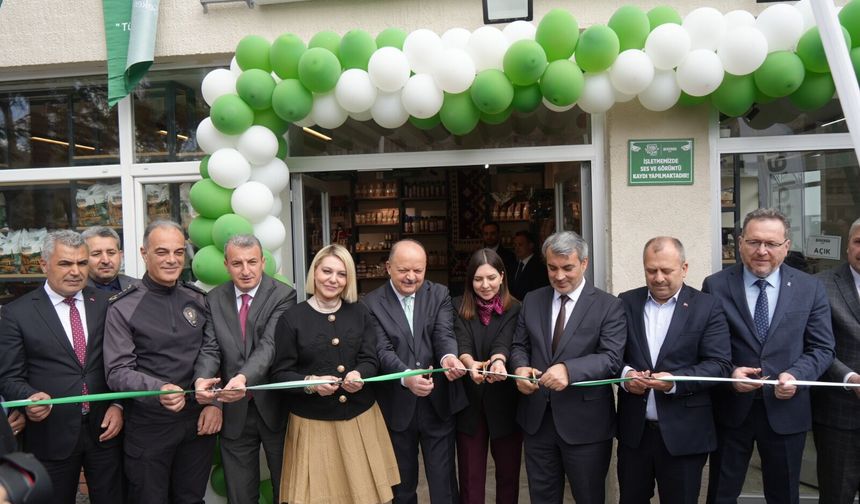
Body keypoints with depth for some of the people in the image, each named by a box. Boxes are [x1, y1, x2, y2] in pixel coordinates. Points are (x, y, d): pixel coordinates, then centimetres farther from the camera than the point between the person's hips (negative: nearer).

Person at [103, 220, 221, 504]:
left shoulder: (198, 300, 5)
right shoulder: (123, 308, -8)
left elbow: (211, 354, 5)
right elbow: (118, 371, -12)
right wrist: (159, 389, -28)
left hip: (199, 421, 4)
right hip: (149, 425, -3)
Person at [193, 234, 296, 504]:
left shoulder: (283, 295, -10)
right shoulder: (214, 299, 3)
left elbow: (270, 344, -21)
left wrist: (244, 377, -39)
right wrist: (202, 378, -27)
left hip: (275, 407, -3)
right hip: (234, 411, 3)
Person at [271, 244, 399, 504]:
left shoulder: (361, 313, 4)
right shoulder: (292, 318, -5)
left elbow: (370, 360, 1)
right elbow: (280, 373, -4)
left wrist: (359, 375, -22)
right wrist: (310, 382, -22)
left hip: (360, 418, 3)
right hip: (313, 423, -2)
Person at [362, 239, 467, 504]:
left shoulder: (439, 295, 2)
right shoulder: (372, 303, -4)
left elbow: (444, 334, -12)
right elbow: (382, 350, -14)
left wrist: (448, 357, -35)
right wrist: (406, 377, -33)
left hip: (439, 404, 1)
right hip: (397, 408, 0)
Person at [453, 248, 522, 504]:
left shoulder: (514, 310, -3)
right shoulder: (458, 308, 0)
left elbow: (504, 341, -20)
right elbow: (461, 344, -15)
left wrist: (498, 360, -43)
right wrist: (471, 364, -38)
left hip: (505, 402, 0)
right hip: (469, 402, 0)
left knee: (508, 471, 13)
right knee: (470, 476, 8)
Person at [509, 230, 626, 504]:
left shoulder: (608, 306, -7)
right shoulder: (532, 300, 7)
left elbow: (612, 358, -17)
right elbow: (519, 345, 10)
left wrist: (568, 369, -33)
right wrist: (520, 367, -14)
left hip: (585, 422, -4)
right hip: (537, 418, 4)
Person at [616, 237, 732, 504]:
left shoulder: (707, 307, -3)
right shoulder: (626, 302, 5)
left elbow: (720, 364, -9)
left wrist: (676, 381, -22)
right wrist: (624, 374, -16)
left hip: (684, 433, -2)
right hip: (634, 429, 3)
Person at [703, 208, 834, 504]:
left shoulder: (810, 289, 0)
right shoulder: (715, 286, -5)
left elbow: (822, 347, 1)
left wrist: (796, 375, -17)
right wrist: (728, 373, -20)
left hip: (786, 411, 1)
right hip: (730, 409, -1)